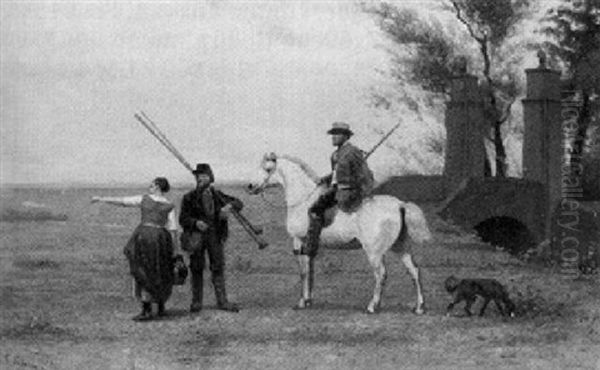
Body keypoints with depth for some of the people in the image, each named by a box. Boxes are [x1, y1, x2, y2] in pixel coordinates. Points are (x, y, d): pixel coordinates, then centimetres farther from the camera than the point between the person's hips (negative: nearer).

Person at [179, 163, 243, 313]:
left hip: (215, 236, 2)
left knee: (218, 267, 0)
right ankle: (196, 301, 11)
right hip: (197, 236, -2)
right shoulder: (189, 198, 1)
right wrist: (196, 223, -24)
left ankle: (222, 301, 5)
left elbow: (239, 203, 8)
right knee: (196, 269, 2)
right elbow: (183, 219, -4)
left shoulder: (217, 195, 9)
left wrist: (229, 206, -15)